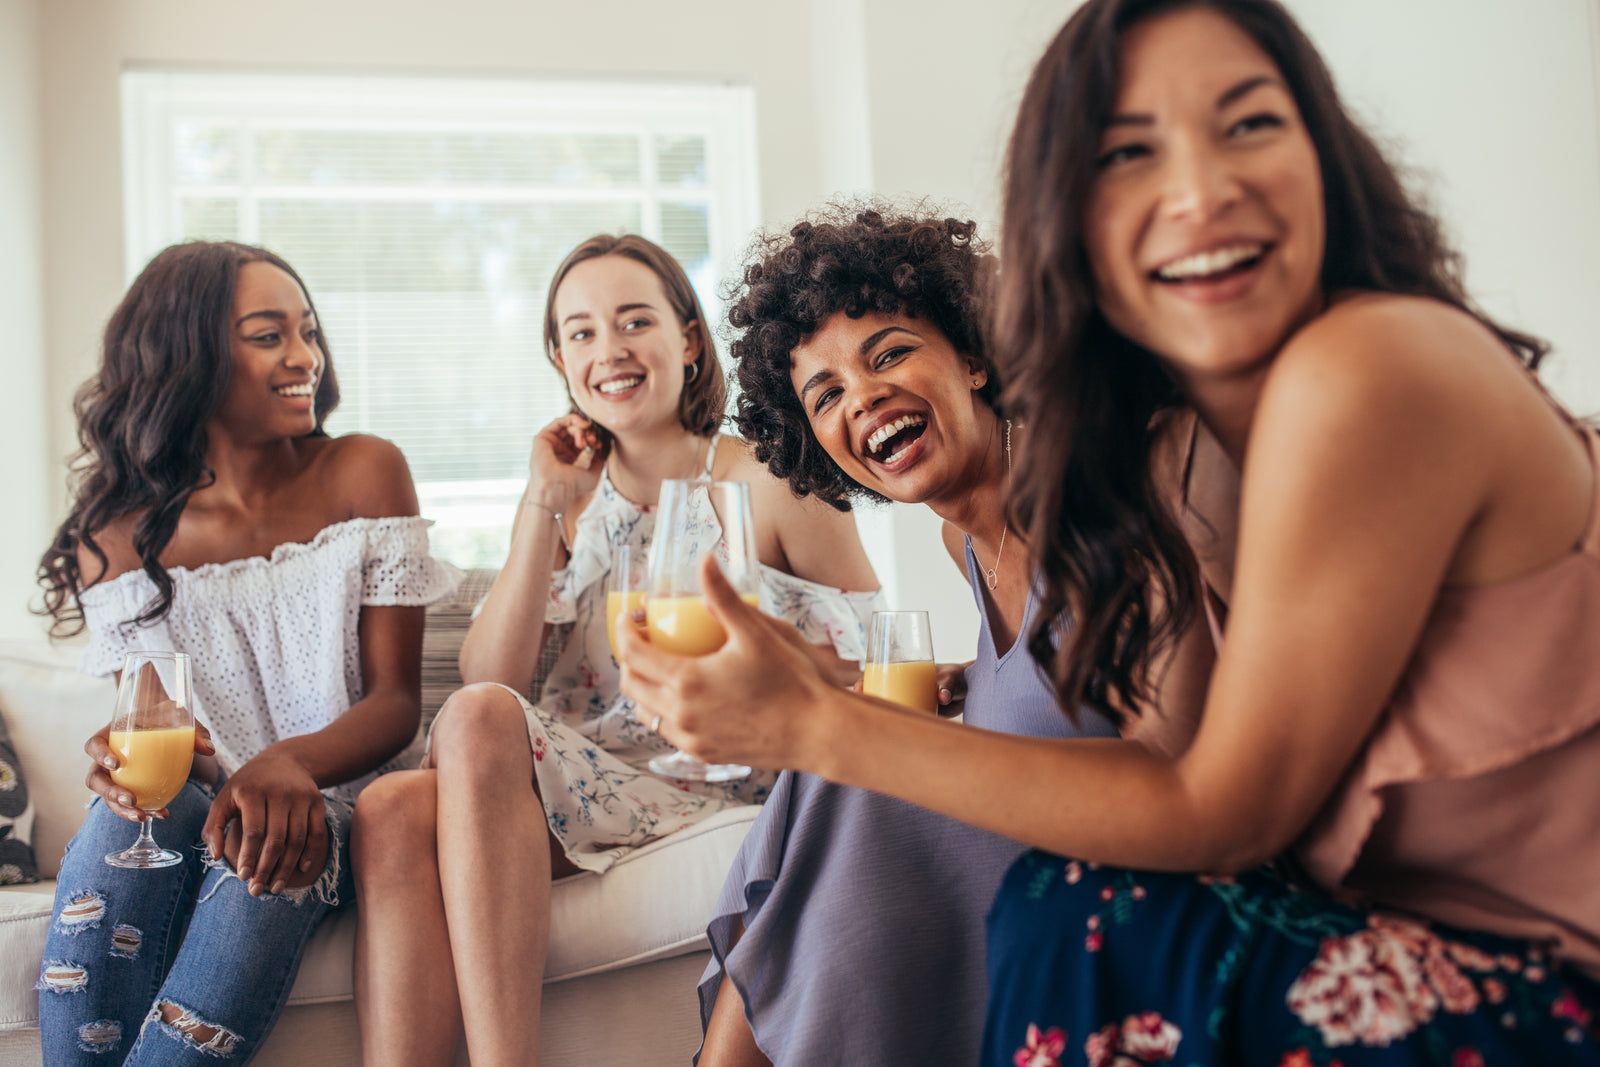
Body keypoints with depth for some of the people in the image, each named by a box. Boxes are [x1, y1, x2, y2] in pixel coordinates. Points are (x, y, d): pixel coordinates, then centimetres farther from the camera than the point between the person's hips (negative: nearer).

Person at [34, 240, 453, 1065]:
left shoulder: (363, 475, -2)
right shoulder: (120, 536, 1)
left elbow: (397, 699, -6)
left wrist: (291, 764, -28)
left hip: (324, 808, -1)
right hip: (193, 805, 2)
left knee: (263, 867, -34)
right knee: (129, 817, -32)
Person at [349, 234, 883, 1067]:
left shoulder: (771, 484, 1)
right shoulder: (570, 498, 13)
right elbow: (487, 680, -1)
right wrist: (545, 505, -6)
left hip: (717, 795, -3)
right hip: (574, 782, 4)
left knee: (478, 723, -29)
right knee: (396, 810, -28)